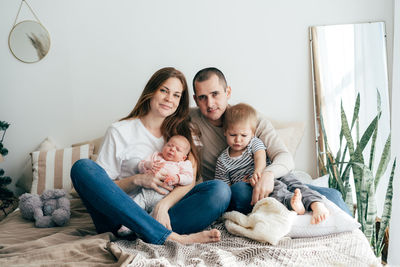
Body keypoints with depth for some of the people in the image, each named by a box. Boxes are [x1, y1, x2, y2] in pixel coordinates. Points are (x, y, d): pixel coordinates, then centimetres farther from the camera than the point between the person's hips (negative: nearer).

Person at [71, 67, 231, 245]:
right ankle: (170, 237, -39)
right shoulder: (119, 132, 8)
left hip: (166, 211, 1)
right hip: (122, 215, -1)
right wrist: (137, 180, -13)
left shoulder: (180, 132, 17)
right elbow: (101, 185, 4)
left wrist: (163, 205, -17)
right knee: (83, 167, -27)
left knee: (220, 190, -20)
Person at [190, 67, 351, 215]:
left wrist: (269, 173, -35)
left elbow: (285, 157, -9)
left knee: (332, 196, -12)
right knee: (240, 190, -40)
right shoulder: (191, 120, -4)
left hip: (268, 184, 2)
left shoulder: (254, 119, -2)